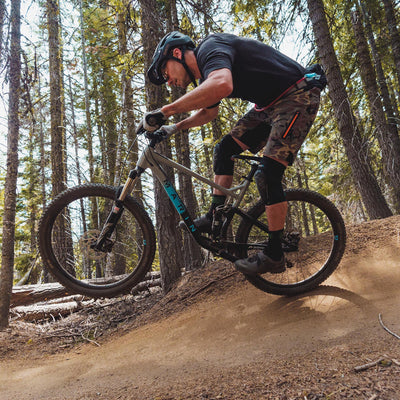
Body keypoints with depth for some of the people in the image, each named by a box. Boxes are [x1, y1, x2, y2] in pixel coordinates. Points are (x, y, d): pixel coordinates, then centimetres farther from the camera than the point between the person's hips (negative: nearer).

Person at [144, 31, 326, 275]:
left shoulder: (210, 47, -18)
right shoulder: (206, 71, 11)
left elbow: (222, 85, -42)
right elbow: (210, 111, 30)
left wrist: (166, 111, -36)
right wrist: (176, 128, 20)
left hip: (298, 97, -10)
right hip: (270, 104, 10)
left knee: (268, 175, -16)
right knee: (224, 150, 4)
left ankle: (274, 256, -4)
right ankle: (215, 218, 12)